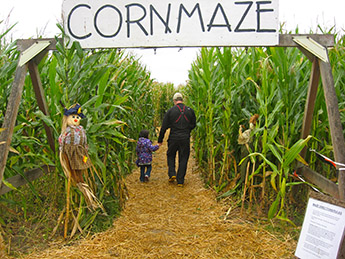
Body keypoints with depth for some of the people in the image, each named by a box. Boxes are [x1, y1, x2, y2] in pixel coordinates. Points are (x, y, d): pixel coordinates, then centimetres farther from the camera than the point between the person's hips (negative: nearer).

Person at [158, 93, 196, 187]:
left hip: (174, 138, -1)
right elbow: (193, 125, 12)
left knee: (170, 155, 21)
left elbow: (164, 127, -1)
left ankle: (172, 174, 7)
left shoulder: (170, 111, -3)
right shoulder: (190, 110, 3)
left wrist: (160, 140, 7)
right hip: (185, 139, 1)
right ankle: (180, 181, 11)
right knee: (183, 159, 9)